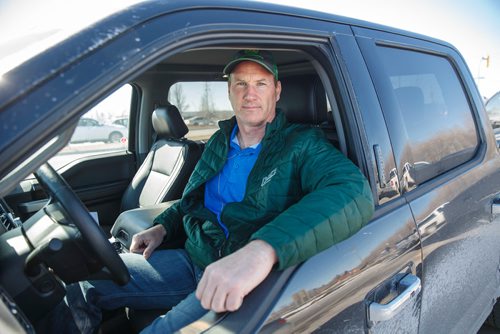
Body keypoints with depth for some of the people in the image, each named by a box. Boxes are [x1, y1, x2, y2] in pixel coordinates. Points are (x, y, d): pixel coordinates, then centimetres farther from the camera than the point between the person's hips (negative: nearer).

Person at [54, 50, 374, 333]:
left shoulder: (301, 145, -13)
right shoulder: (220, 142, 8)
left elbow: (354, 190, -35)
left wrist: (264, 248, -49)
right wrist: (162, 227, 5)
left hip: (245, 279, -5)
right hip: (192, 260, 6)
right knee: (81, 281, 0)